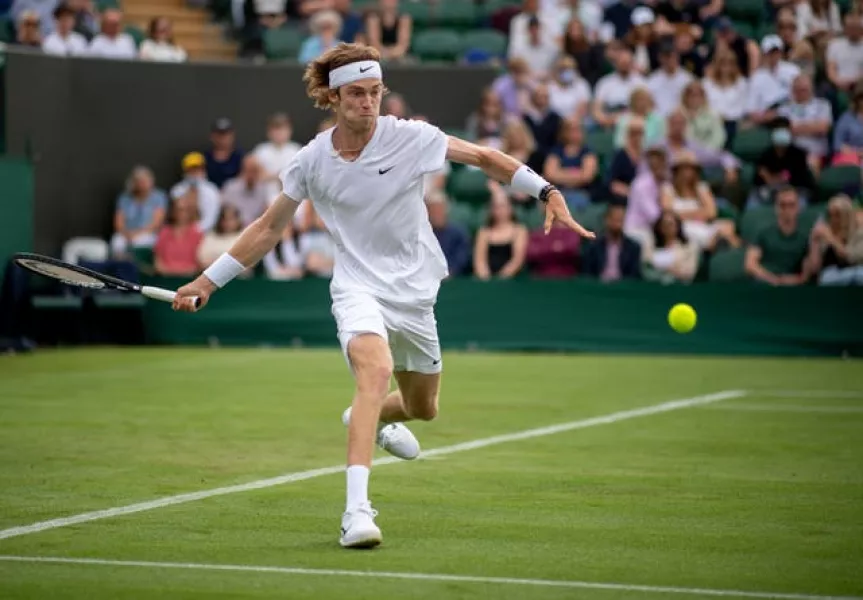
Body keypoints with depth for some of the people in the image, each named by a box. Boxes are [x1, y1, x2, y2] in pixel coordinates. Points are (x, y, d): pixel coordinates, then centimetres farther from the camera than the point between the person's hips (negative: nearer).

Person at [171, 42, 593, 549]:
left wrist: (548, 192, -6)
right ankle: (357, 509, -42)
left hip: (415, 292, 3)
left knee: (423, 408, 15)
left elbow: (485, 158, 2)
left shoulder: (411, 137, -10)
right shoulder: (312, 161, -6)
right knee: (375, 368, -33)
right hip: (358, 286, -3)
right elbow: (270, 228, 6)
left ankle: (369, 418, 54)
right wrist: (208, 281, 4)